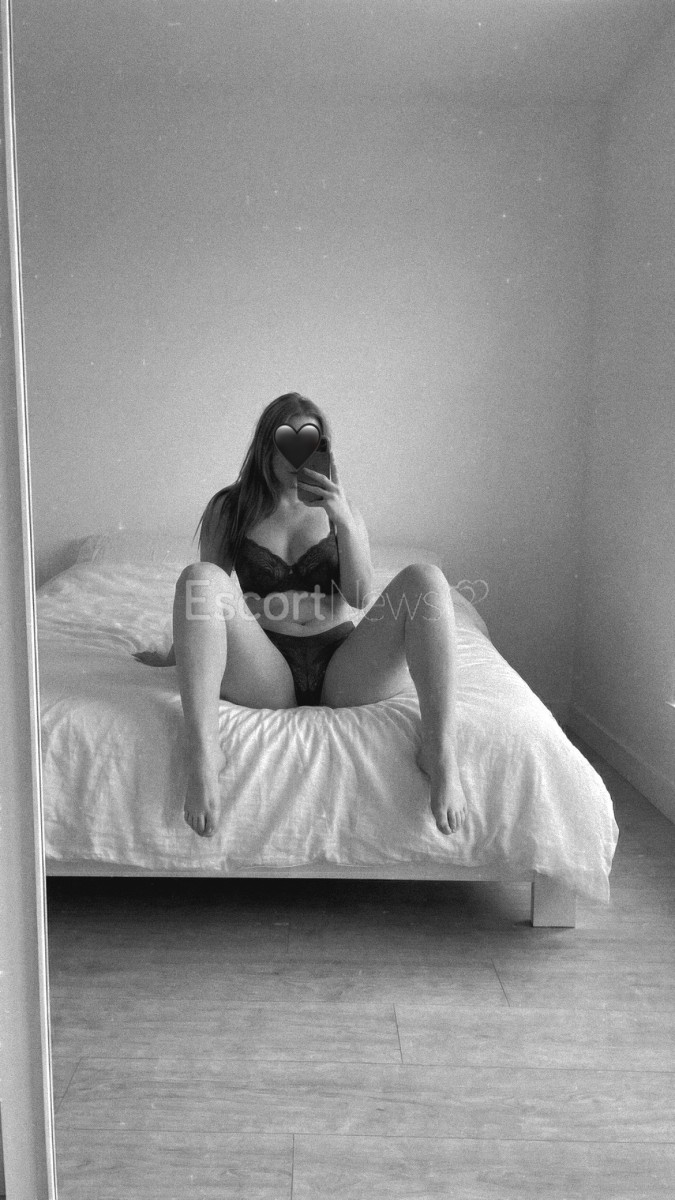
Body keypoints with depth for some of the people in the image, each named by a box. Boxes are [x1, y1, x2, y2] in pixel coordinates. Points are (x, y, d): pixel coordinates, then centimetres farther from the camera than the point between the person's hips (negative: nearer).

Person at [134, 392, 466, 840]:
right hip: (267, 672, -1)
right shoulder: (228, 509, 13)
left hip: (341, 669, 1)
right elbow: (205, 595, 20)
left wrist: (343, 520, -9)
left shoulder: (340, 507, 15)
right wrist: (180, 652, 16)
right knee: (197, 576, -25)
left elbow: (361, 597, 2)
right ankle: (203, 753, -40)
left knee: (425, 578, -21)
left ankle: (439, 750, -34)